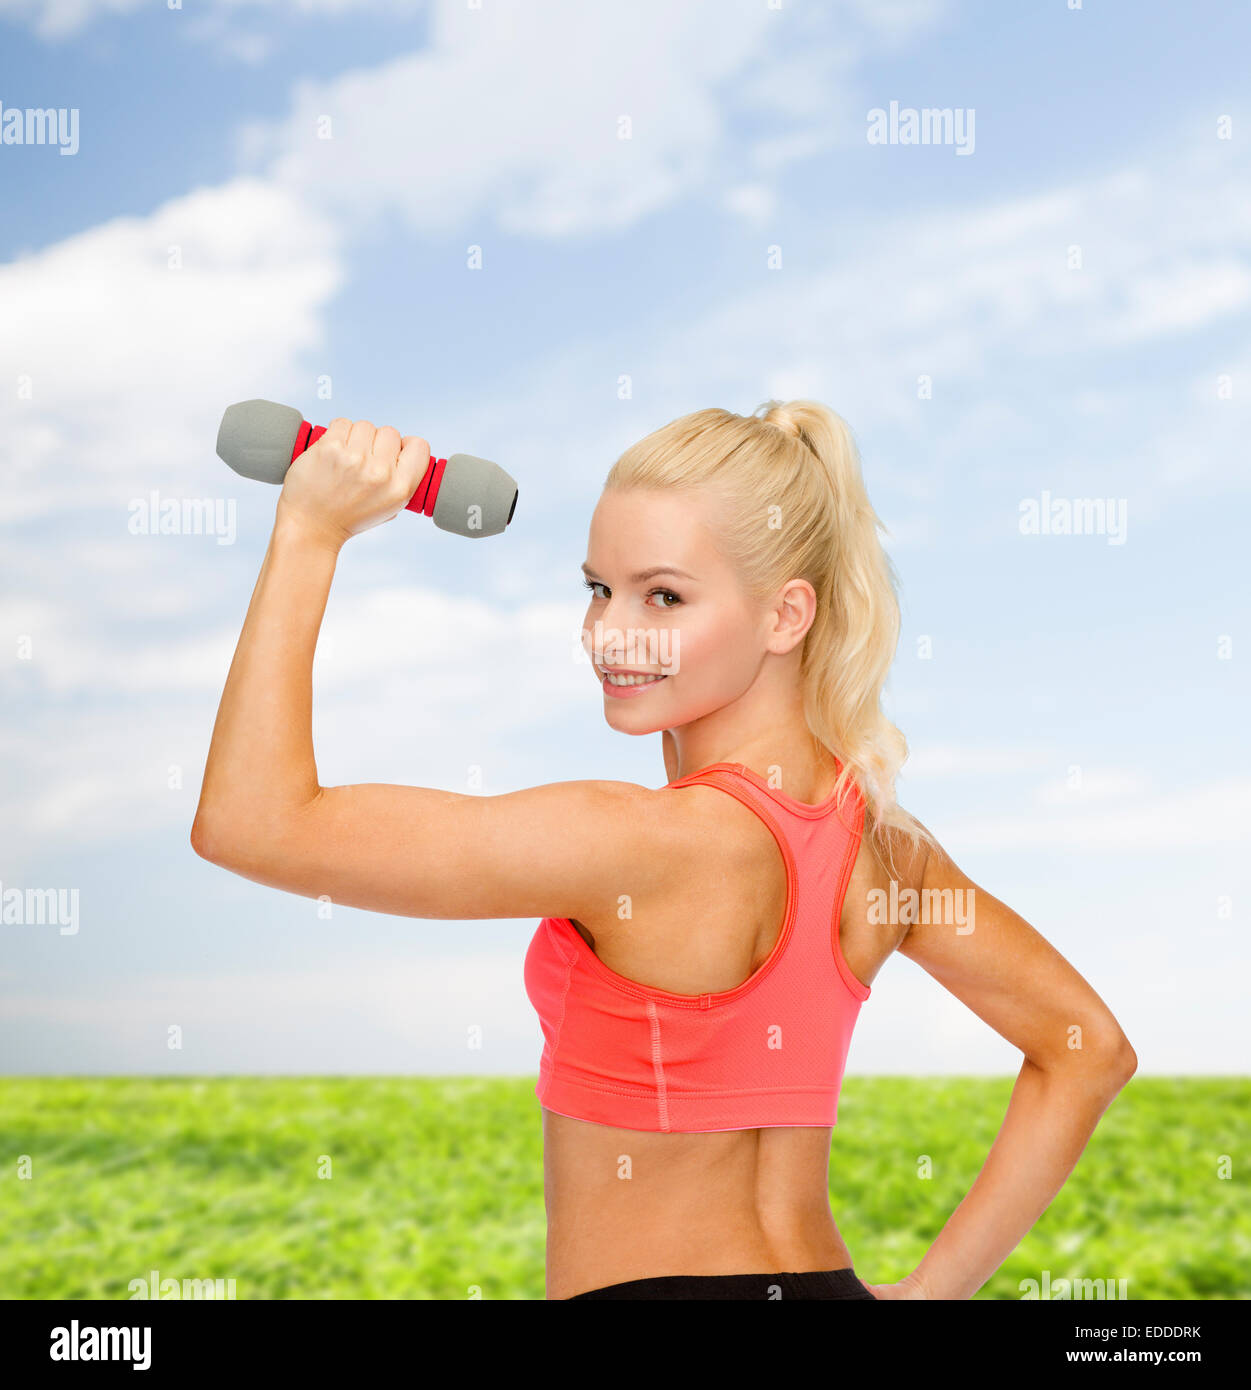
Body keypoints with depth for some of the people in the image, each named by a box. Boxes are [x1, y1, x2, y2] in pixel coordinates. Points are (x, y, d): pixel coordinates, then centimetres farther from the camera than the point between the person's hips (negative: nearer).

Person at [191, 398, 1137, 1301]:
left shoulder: (650, 844, -23)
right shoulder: (875, 837, 0)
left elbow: (255, 825, -22)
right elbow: (1088, 1049, 10)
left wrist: (311, 533, -14)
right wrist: (932, 1288, 6)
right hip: (824, 1282, 7)